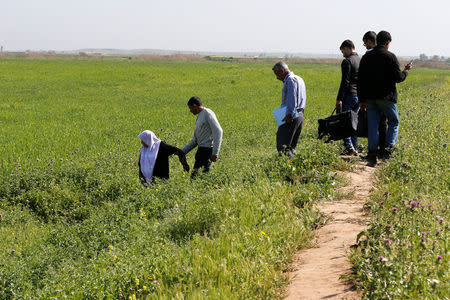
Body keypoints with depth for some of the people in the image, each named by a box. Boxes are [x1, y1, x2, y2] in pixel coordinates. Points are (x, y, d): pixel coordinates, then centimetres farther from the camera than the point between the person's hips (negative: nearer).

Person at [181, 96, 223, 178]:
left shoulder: (207, 113, -9)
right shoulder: (199, 117, 22)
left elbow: (218, 132, -19)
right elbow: (195, 140, 25)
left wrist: (215, 153, -24)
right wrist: (182, 151, 17)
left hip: (207, 149, -10)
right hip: (201, 149, 10)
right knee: (195, 173, 6)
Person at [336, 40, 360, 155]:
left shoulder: (347, 61, -10)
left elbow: (345, 82, -16)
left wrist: (339, 98, -16)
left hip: (349, 95, -8)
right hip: (359, 96, 8)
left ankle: (349, 146, -13)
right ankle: (354, 148, 13)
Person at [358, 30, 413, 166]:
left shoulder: (366, 57, 8)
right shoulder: (390, 57, -6)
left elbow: (360, 80, 7)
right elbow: (398, 78, -9)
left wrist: (361, 99, 11)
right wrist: (406, 71, 13)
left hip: (370, 98, 4)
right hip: (386, 97, -4)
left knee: (373, 125, 7)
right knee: (393, 122, 12)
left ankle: (372, 152, 1)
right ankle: (389, 146, -2)